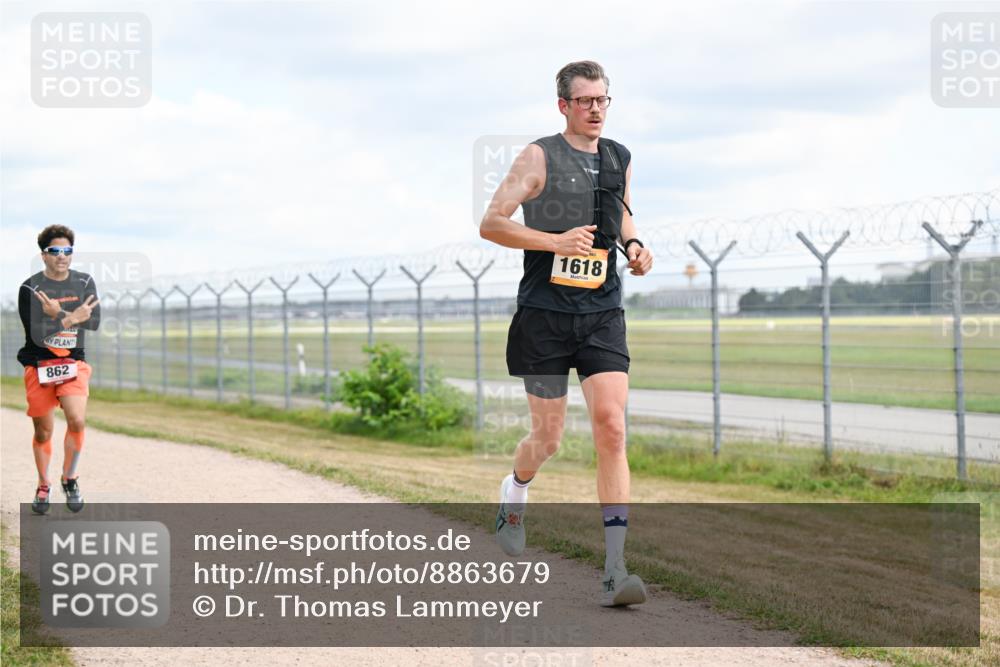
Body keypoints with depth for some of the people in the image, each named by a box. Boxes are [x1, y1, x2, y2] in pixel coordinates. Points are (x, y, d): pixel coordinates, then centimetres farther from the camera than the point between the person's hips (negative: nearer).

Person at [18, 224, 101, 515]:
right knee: (43, 431, 6)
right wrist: (72, 318, -24)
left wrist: (59, 314, -25)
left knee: (77, 420, -19)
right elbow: (37, 335, -16)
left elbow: (94, 322, -12)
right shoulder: (30, 288, -8)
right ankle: (43, 486, 27)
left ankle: (70, 479, 3)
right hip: (39, 366, -1)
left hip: (73, 363, 1)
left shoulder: (84, 283, 2)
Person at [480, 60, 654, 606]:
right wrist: (556, 241, -21)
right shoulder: (540, 156, -5)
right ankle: (514, 492, 44)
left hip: (603, 315, 3)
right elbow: (491, 224, -10)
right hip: (544, 314, -3)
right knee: (548, 438, 6)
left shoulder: (620, 160, 11)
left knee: (611, 428, -13)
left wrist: (632, 244, 10)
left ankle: (614, 570, -13)